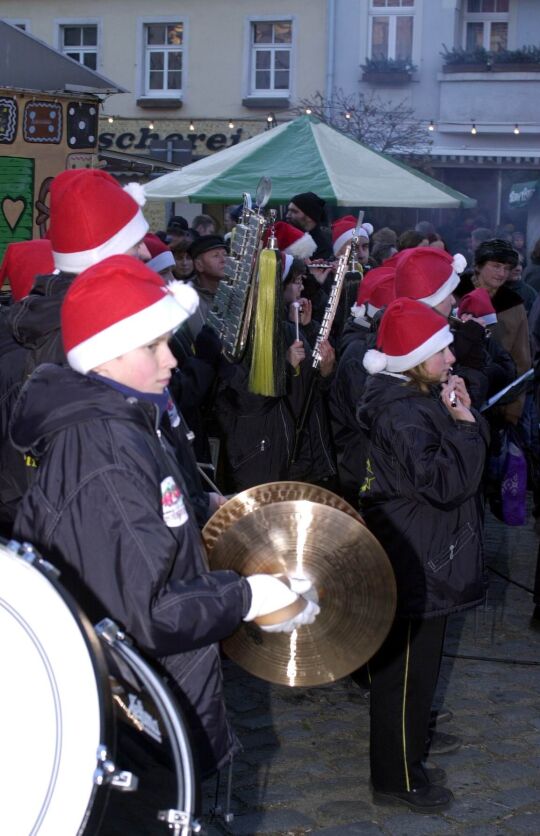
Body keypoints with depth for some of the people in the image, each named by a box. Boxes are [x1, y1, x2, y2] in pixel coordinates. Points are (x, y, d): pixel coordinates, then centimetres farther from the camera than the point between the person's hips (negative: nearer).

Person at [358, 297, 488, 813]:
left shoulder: (424, 398, 8)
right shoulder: (400, 412, -24)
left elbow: (462, 467, 12)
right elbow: (444, 481, -29)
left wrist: (466, 414, -3)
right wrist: (465, 424, -22)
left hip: (427, 554, 10)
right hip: (412, 559, -10)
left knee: (416, 661, 25)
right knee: (406, 668, 1)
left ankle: (410, 738, 42)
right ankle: (398, 778, 13)